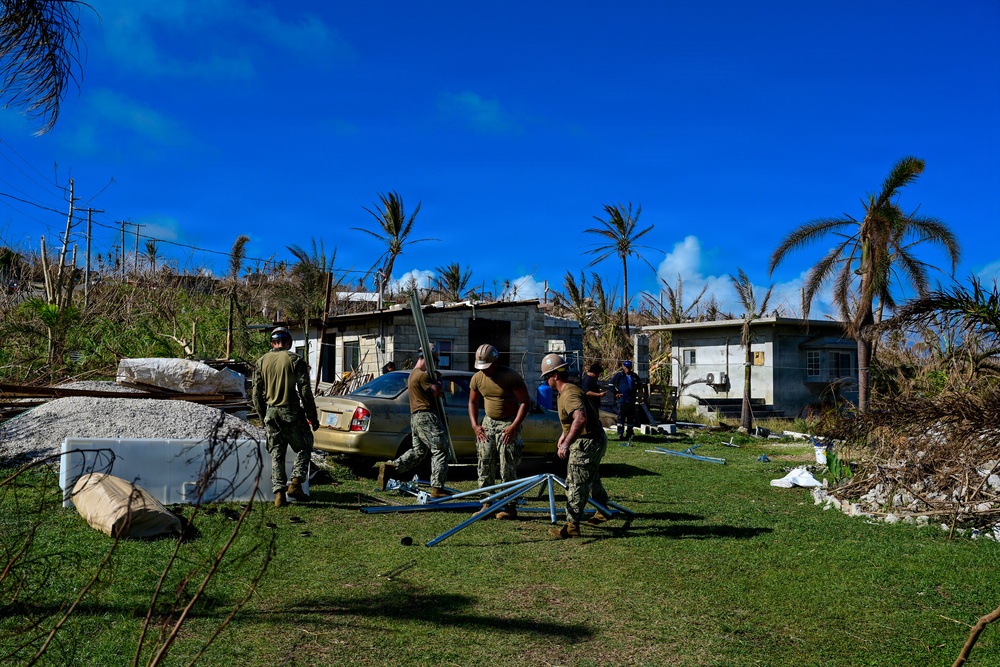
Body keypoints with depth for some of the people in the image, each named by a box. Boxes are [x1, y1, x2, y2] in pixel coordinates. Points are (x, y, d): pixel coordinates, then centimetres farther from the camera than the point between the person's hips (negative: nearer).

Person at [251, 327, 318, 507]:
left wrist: (263, 416, 19)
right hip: (291, 411, -4)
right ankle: (295, 483, -3)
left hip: (271, 413, 4)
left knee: (276, 454, 9)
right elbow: (305, 391, -8)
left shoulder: (261, 362, 8)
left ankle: (279, 494, 6)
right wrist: (313, 417, -2)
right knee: (304, 447, 12)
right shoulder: (295, 360, -5)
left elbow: (256, 394, 9)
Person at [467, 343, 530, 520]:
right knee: (485, 466, 4)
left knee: (507, 469, -7)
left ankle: (510, 507, 1)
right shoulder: (477, 379, 0)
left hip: (508, 425, -5)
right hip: (488, 423, 5)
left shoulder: (511, 377, -16)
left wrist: (514, 426, -19)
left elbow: (525, 402, -13)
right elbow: (473, 402, 13)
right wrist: (475, 425, 1)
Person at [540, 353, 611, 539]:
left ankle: (572, 526, -7)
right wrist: (564, 435, 26)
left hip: (587, 443, -11)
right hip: (594, 440, 11)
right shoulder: (567, 391, 13)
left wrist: (566, 444, -38)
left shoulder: (570, 394, -22)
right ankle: (603, 511, 45)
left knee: (576, 484, -9)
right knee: (591, 478, 28)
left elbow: (581, 419, -39)